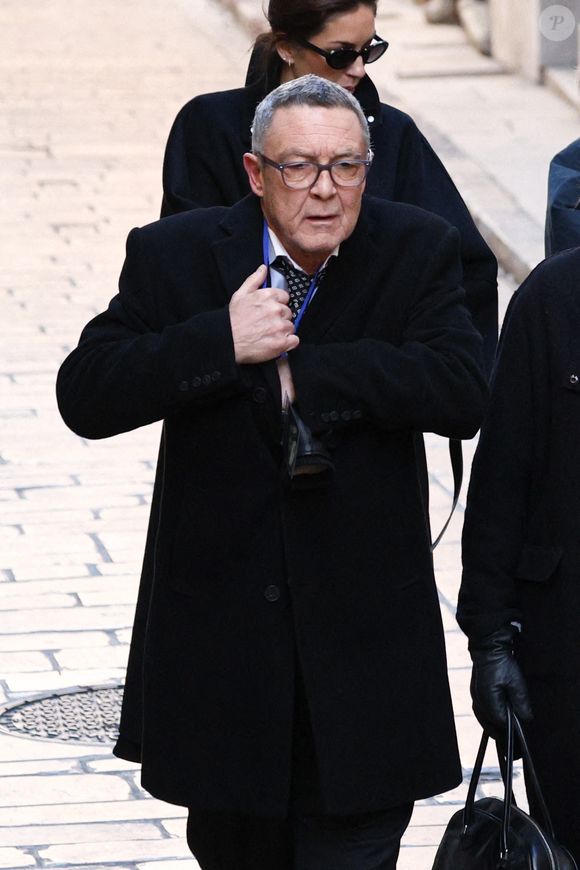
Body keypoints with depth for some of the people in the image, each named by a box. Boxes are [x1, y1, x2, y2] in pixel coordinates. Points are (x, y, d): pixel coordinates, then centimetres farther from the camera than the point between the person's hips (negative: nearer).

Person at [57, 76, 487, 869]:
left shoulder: (417, 252, -3)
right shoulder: (175, 255, -3)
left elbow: (462, 394, -18)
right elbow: (85, 397, -12)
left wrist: (303, 372, -19)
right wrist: (222, 345, -24)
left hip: (362, 643, -1)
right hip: (223, 639, 1)